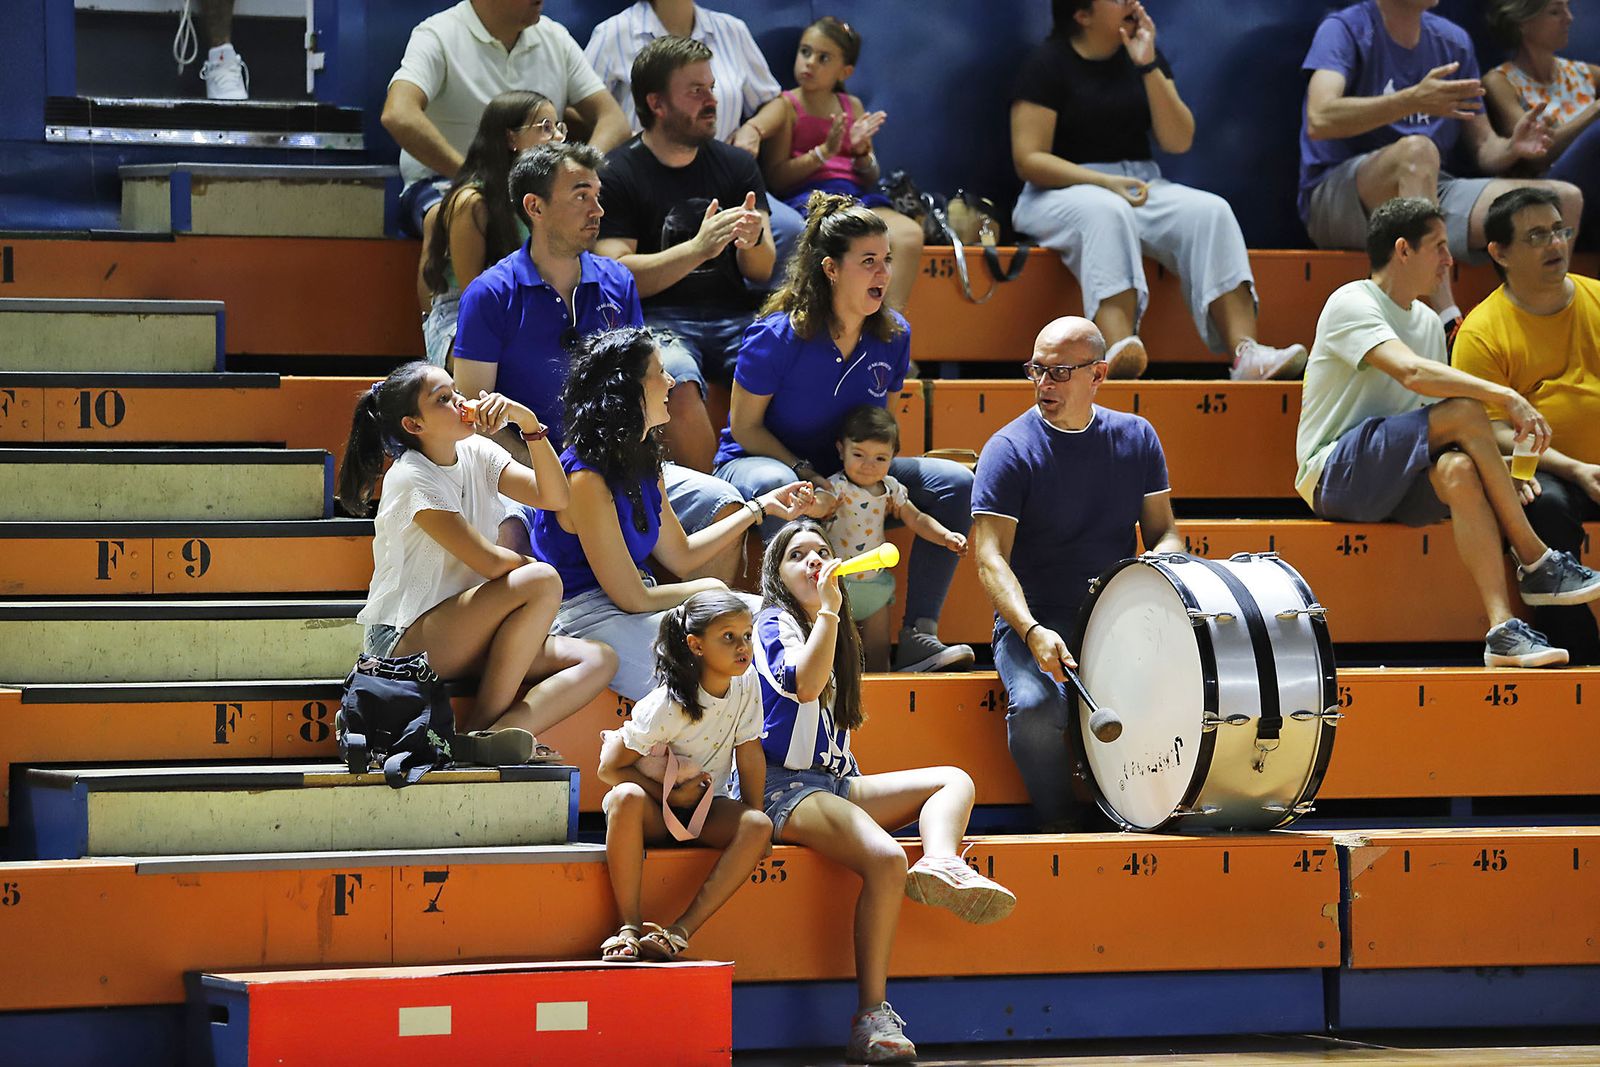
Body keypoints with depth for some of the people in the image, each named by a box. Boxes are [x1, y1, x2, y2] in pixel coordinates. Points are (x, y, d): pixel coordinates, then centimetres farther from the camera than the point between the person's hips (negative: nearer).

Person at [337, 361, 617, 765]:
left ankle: (493, 735, -30)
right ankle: (480, 730, -22)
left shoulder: (477, 453, 9)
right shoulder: (411, 478, -14)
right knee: (541, 582, -28)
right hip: (405, 640, -8)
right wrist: (532, 567, 1)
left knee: (598, 660, -10)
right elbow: (490, 562, -18)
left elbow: (554, 497, -1)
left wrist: (528, 422, -11)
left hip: (463, 639, 8)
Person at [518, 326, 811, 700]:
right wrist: (708, 592, 0)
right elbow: (633, 598, -16)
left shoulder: (641, 462, 11)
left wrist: (760, 507, 21)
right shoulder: (586, 479, -19)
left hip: (631, 610, 10)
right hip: (590, 622, -10)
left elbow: (680, 553, 22)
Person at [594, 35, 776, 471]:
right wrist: (699, 248, -18)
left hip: (735, 317, 4)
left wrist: (753, 243, -11)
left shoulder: (737, 166, 17)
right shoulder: (617, 174, 4)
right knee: (675, 383, -37)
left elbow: (763, 273, 13)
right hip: (659, 318, -4)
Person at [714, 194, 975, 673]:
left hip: (847, 471, 6)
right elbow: (745, 427, -12)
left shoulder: (893, 336, -4)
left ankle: (918, 638, -18)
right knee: (780, 491, -43)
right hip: (756, 461, -6)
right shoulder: (778, 336, -19)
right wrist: (807, 477, -24)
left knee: (955, 483, -12)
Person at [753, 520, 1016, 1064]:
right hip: (786, 788, -9)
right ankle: (871, 1019, -32)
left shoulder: (837, 635, 23)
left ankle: (940, 862, -38)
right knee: (885, 860, -31)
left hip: (836, 782, 9)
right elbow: (804, 684, -23)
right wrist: (828, 608, -21)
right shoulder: (775, 624, -2)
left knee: (954, 781, -3)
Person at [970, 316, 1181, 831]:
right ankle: (1058, 826, -7)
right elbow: (990, 557, -13)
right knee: (1037, 706, -33)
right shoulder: (1009, 450, -5)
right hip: (1034, 619, -3)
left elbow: (1164, 531, 13)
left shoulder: (1136, 437, 8)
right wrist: (1033, 632, -29)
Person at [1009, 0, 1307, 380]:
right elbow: (1028, 160, -10)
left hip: (1141, 185, 5)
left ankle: (1246, 354, -39)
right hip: (1061, 194, -5)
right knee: (1106, 212, -40)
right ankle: (1119, 350, -59)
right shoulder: (1049, 64, -3)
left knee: (1210, 211, -24)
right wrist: (1105, 182, -22)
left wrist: (1148, 67, -7)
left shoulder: (1144, 56, 12)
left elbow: (1179, 141, 3)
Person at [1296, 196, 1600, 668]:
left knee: (1458, 469, -29)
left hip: (1396, 484, 7)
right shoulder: (1351, 305, -8)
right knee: (1464, 411, -26)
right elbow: (1413, 373, -25)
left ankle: (1502, 629, -43)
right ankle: (1537, 564, -21)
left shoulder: (1428, 322, 18)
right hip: (1333, 477, -7)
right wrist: (1505, 397, -30)